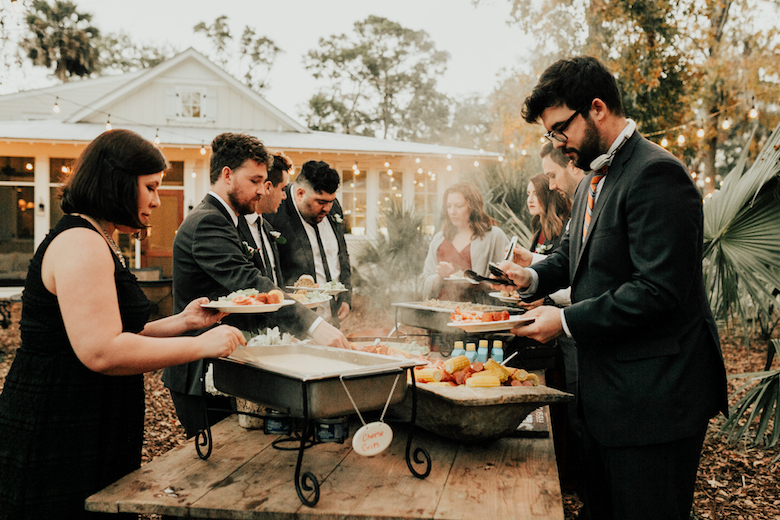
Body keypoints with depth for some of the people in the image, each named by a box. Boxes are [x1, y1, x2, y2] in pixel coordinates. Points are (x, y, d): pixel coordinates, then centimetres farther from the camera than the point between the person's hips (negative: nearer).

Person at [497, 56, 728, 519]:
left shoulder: (656, 174, -19)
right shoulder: (594, 180, 13)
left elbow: (659, 289, -25)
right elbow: (573, 255, 24)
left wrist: (567, 321, -19)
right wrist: (532, 277, 3)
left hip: (655, 394, -10)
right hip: (607, 391, 10)